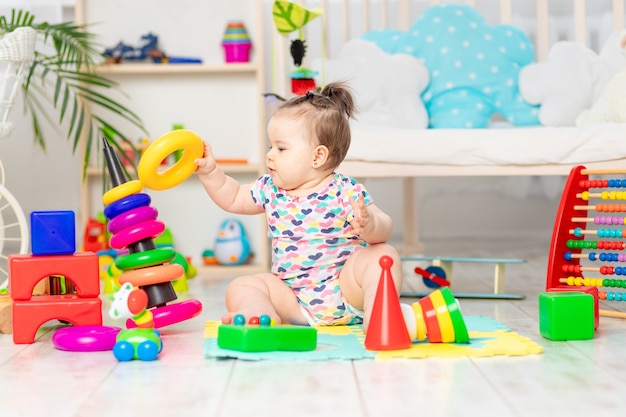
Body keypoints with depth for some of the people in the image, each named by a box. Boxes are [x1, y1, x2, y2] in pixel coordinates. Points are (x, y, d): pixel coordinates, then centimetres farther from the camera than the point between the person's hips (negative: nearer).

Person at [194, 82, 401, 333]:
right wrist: (209, 171, 12)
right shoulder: (270, 190, 9)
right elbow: (232, 198, 25)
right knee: (240, 288, -11)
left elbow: (384, 230, -17)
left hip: (344, 293, -5)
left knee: (383, 254, -27)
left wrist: (368, 224, -39)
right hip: (293, 299, 5)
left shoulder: (345, 192, -9)